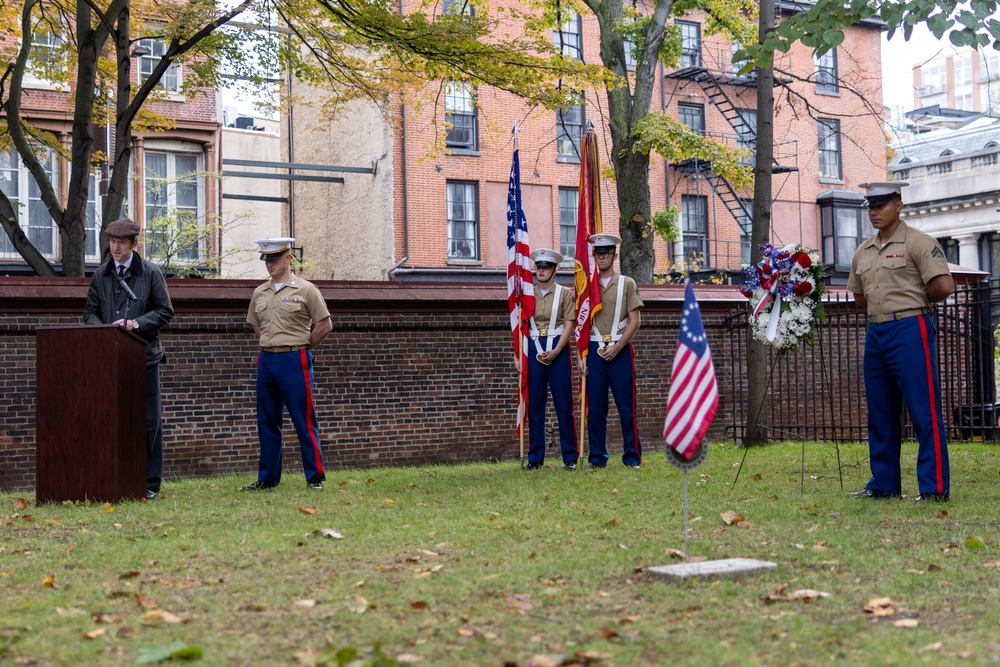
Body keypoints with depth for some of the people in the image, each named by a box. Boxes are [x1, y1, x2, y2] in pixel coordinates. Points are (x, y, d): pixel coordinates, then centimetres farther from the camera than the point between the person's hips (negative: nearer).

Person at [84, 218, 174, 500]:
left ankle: (150, 483, 8)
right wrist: (102, 330, -6)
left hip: (144, 356, -3)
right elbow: (90, 312, 15)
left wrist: (136, 323, -13)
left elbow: (165, 311, 1)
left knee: (148, 421, 1)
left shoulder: (151, 273, 2)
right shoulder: (101, 275, 11)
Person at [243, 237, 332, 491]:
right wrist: (270, 347, 13)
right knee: (267, 423, 10)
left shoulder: (305, 289, -4)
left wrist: (302, 347, 3)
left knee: (305, 422, -3)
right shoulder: (259, 293, 11)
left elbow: (325, 325, -2)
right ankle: (267, 478, 19)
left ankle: (315, 477, 4)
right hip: (266, 361, 6)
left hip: (294, 361, -6)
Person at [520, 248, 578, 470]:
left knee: (564, 404, -2)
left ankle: (570, 457, 5)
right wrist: (517, 355, 0)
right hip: (533, 350, 2)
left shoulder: (565, 293, 4)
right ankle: (535, 458, 9)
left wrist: (556, 351, -13)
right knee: (534, 406, 3)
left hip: (558, 350, -2)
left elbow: (569, 324, -2)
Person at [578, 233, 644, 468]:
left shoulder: (627, 284, 6)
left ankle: (632, 456, 5)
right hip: (594, 350, 2)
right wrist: (581, 356, 0)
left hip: (620, 350, -1)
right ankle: (597, 457, 9)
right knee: (595, 407, 2)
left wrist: (616, 347, -10)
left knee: (626, 406, -1)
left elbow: (634, 321, 1)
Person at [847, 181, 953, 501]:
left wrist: (912, 299, 0)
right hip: (875, 334, 8)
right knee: (880, 415, 12)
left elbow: (944, 286, -14)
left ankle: (934, 487, -1)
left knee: (924, 412, -5)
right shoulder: (863, 253, 14)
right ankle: (884, 485, 21)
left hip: (910, 330, -8)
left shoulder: (918, 243, -7)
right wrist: (884, 306, 11)